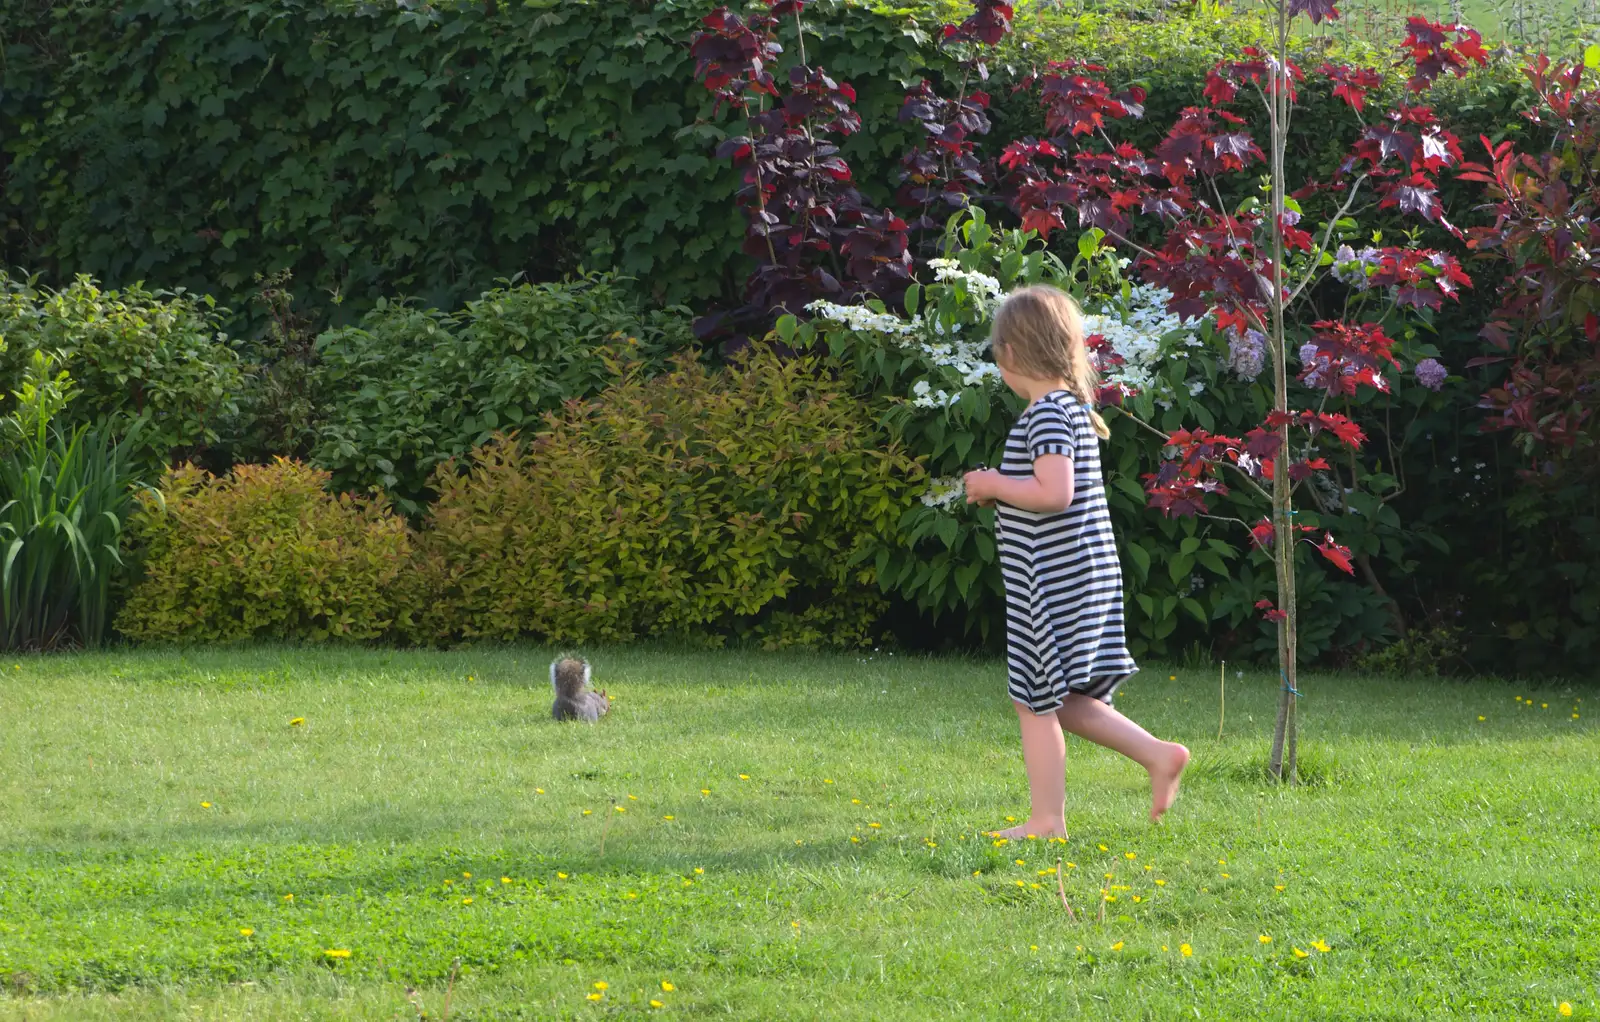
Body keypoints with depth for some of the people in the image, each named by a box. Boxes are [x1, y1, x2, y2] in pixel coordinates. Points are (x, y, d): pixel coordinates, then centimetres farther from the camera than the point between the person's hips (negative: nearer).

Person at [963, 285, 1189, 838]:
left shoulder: (1046, 414, -17)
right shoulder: (1075, 408, 13)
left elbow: (1055, 493, -27)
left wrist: (994, 485, -13)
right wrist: (1003, 490, 13)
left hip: (1053, 579, -10)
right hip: (1087, 571, 10)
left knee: (1036, 700, 0)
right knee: (1064, 700, 17)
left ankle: (1047, 819, 5)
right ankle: (1159, 755, 13)